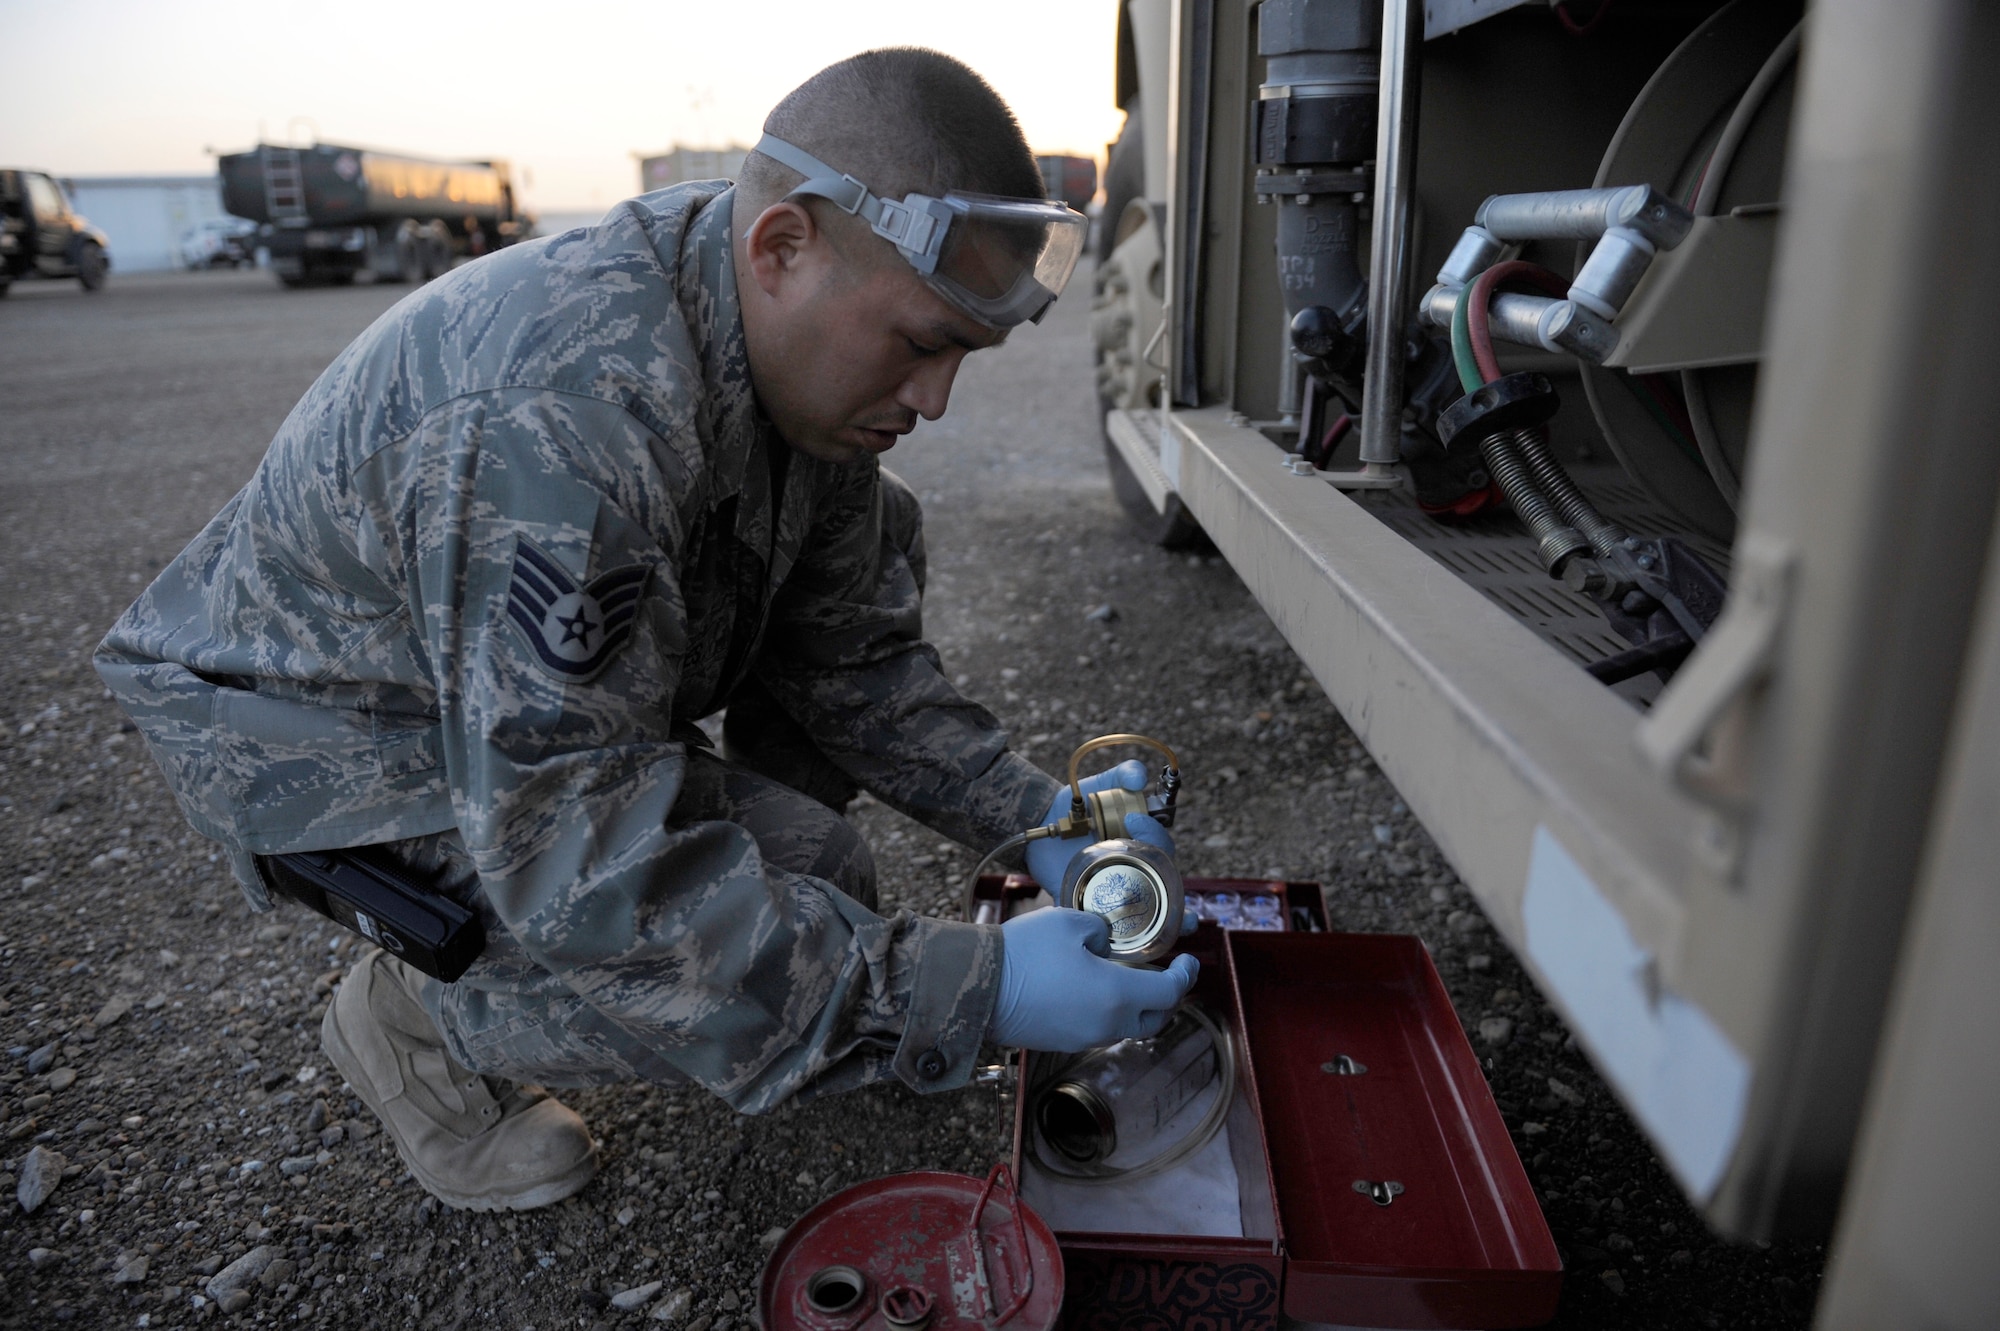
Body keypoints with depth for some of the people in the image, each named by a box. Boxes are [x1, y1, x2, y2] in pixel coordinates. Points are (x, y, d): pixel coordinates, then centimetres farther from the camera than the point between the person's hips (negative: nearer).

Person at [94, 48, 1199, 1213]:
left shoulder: (815, 363, -11)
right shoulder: (556, 420, -39)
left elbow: (851, 655, -3)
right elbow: (571, 850, -38)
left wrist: (1034, 818, -13)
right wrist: (964, 990, -38)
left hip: (561, 672, 8)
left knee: (875, 542, -1)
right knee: (791, 920, -22)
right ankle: (419, 1018, 2)